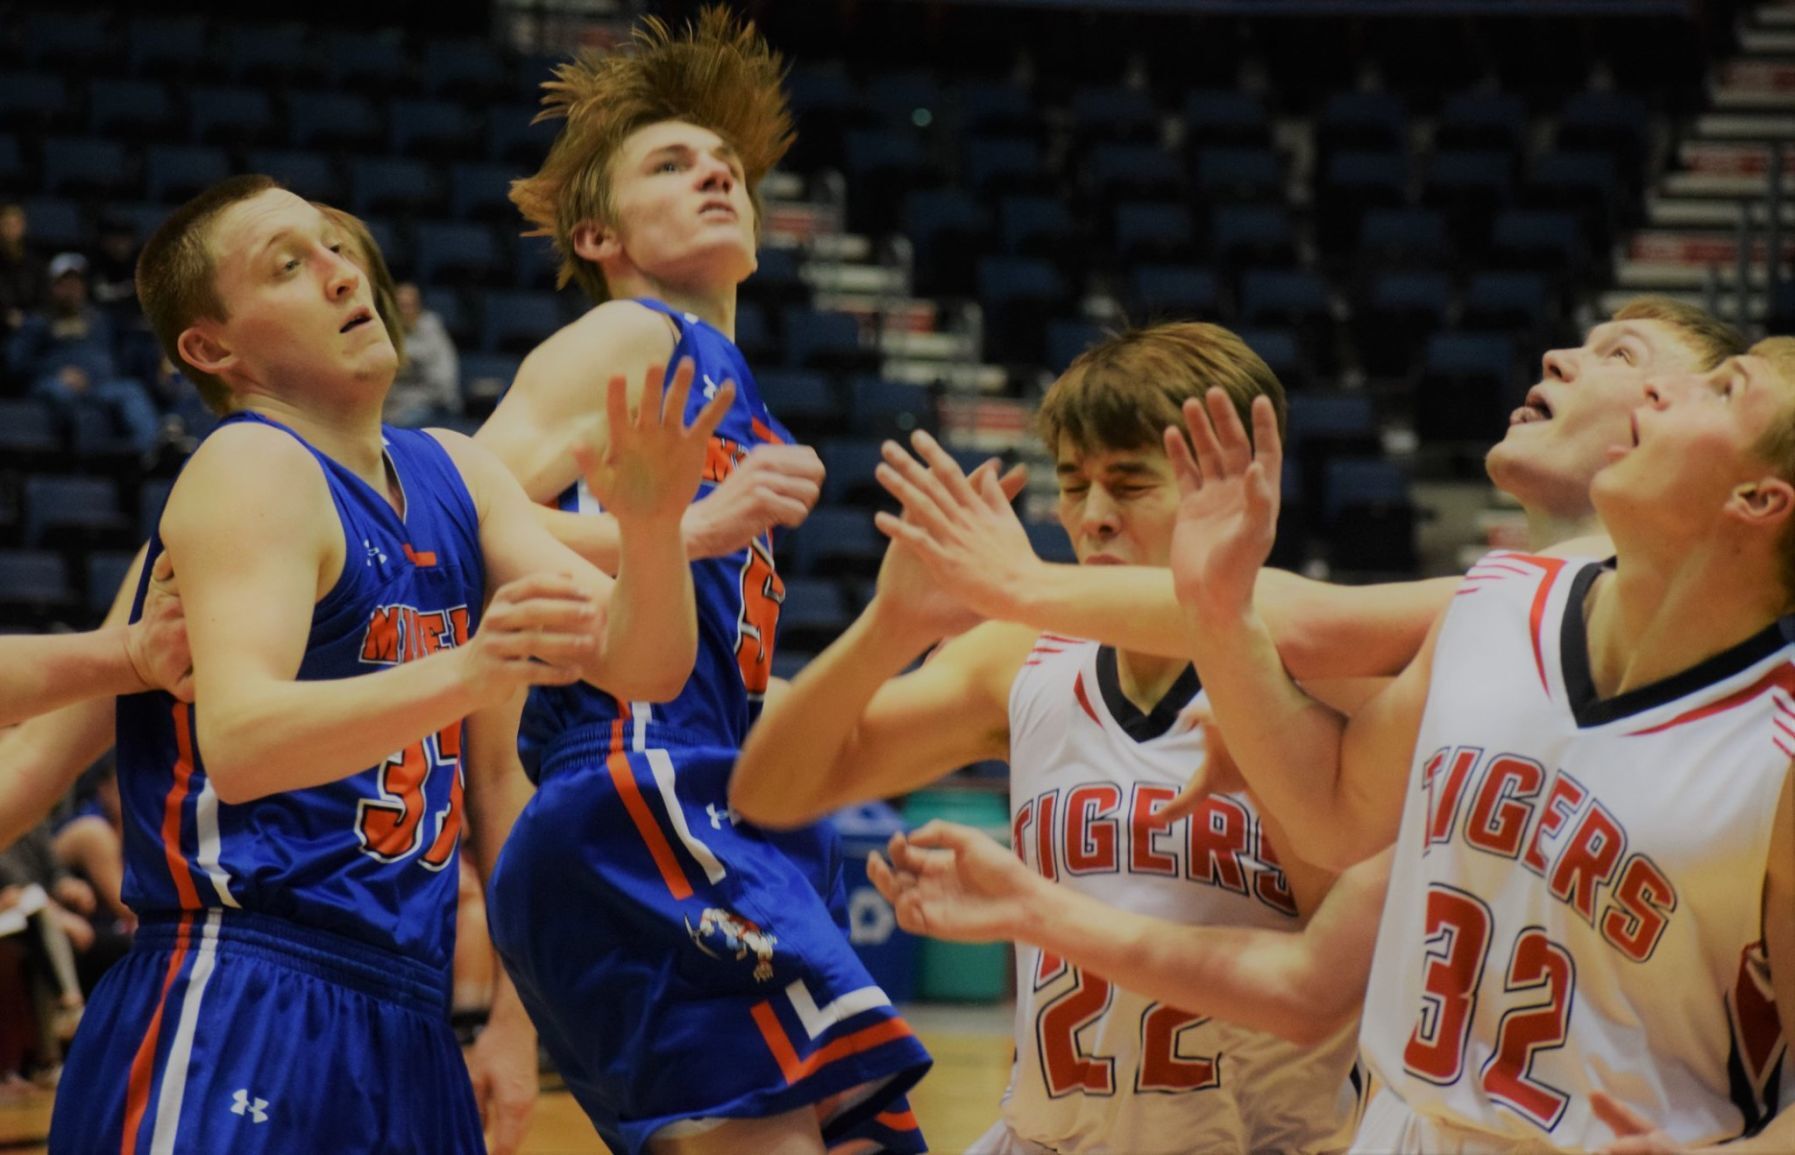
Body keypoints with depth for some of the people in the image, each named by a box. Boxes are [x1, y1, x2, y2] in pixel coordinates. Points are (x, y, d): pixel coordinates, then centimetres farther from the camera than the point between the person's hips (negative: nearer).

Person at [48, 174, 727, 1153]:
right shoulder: (252, 469, -10)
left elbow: (642, 668, 7)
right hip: (240, 1016, -8)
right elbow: (238, 744, -26)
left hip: (404, 1024, 8)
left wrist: (652, 527, -15)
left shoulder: (449, 473, 13)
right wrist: (466, 671, -41)